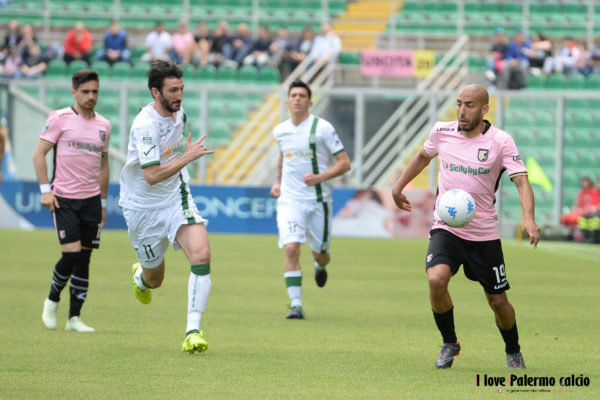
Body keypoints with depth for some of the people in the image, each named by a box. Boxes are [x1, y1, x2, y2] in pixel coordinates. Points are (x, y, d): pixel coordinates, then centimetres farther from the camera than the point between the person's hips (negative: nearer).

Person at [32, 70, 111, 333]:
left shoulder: (103, 125, 11)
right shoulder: (59, 119, -4)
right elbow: (39, 154, -3)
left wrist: (103, 202, 18)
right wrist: (45, 190, -11)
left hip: (91, 200, 4)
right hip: (63, 199, -4)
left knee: (84, 258, 2)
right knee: (71, 254, -13)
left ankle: (74, 318, 8)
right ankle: (53, 299, 13)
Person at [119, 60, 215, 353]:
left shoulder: (178, 114, 2)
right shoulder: (145, 125, -24)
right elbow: (152, 175, -31)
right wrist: (188, 156, -28)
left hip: (176, 198, 5)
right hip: (143, 207, -5)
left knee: (201, 254, -21)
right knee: (155, 279, 10)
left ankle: (193, 330, -20)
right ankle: (140, 276, 51)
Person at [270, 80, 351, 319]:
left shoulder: (322, 128, -8)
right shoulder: (280, 131, 6)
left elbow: (344, 163, -7)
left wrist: (320, 177, -21)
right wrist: (277, 181, 12)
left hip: (318, 200, -2)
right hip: (289, 200, 2)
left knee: (319, 254, 8)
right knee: (291, 248, -18)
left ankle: (320, 266, 48)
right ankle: (296, 305, -16)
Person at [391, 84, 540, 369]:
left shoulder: (501, 142, -10)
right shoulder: (442, 132, -1)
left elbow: (522, 181, -17)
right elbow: (423, 157, 21)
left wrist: (528, 217, -34)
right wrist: (398, 187, 25)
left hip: (484, 234, -1)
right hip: (445, 229, 1)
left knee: (497, 300, 5)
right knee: (436, 279, -25)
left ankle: (513, 351, 35)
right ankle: (449, 343, -1)